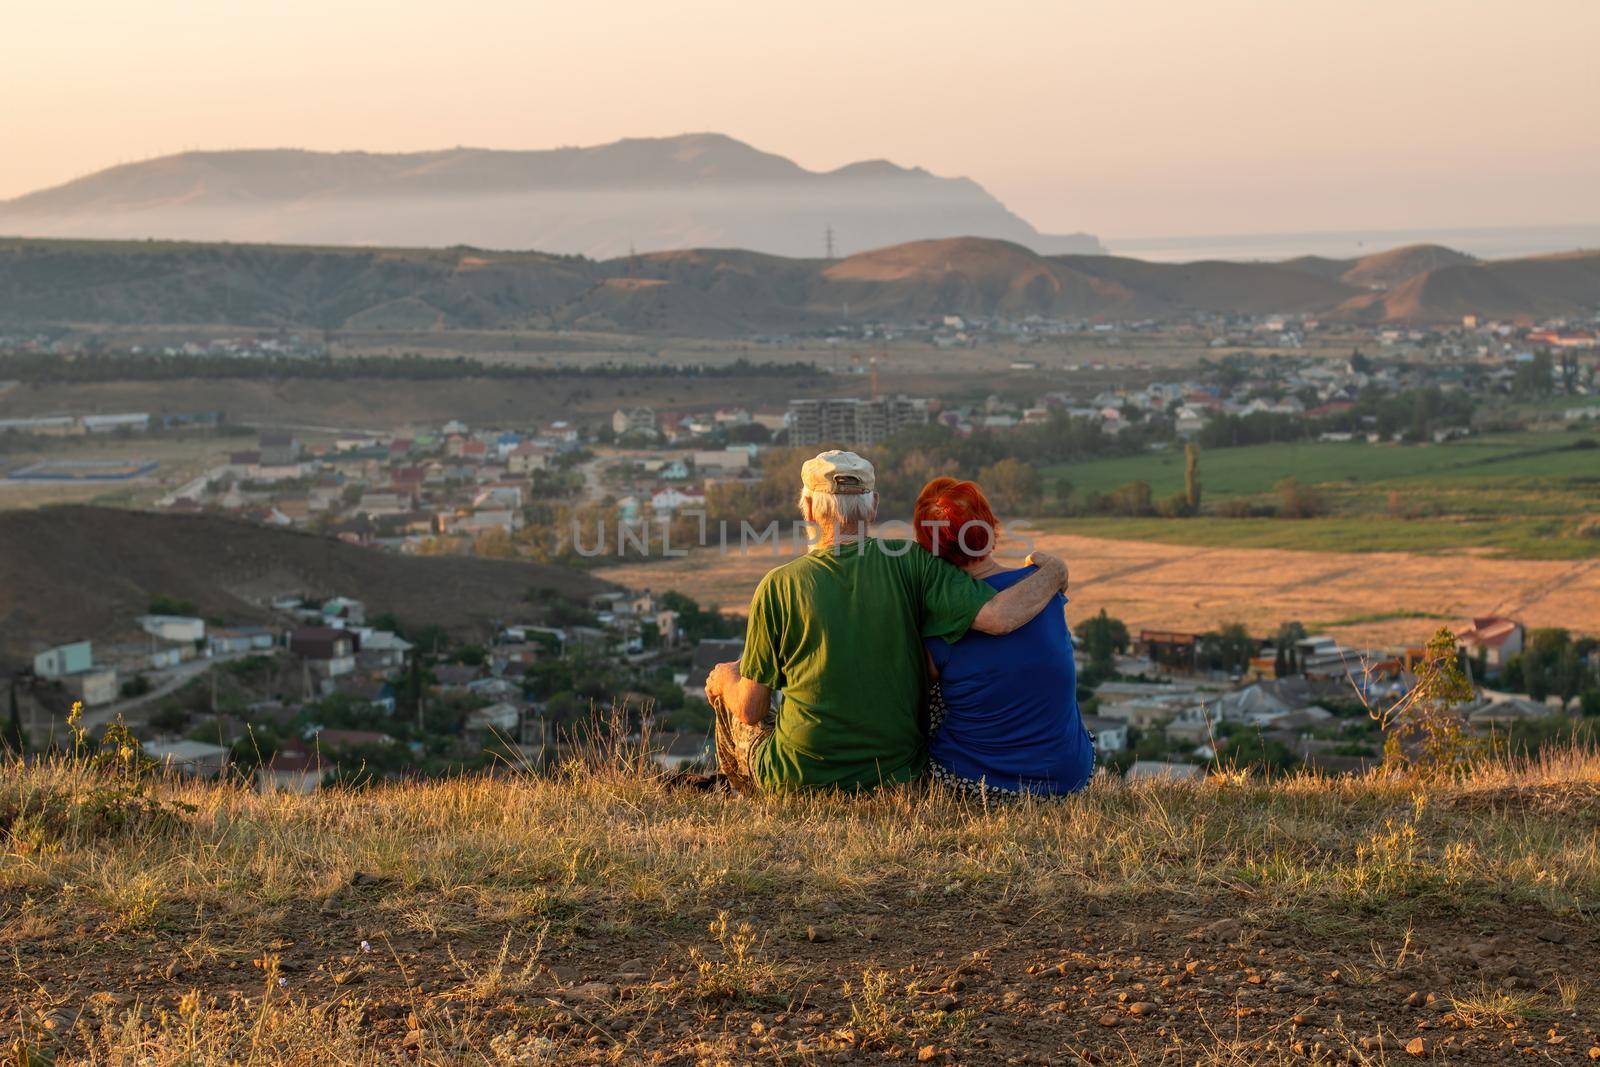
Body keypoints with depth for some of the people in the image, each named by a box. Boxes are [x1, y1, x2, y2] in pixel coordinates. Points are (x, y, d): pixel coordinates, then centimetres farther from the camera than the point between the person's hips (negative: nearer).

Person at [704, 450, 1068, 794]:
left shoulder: (778, 586, -13)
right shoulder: (911, 564, -11)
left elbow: (750, 710, -7)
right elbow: (999, 617, -20)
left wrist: (725, 681, 17)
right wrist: (1052, 573, -1)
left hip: (798, 781, -2)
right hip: (898, 773, 2)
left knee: (722, 676, 26)